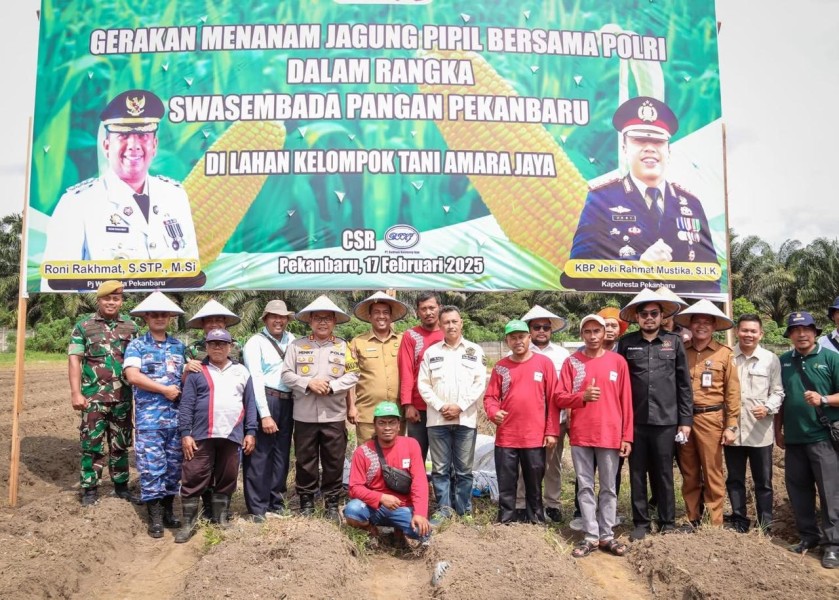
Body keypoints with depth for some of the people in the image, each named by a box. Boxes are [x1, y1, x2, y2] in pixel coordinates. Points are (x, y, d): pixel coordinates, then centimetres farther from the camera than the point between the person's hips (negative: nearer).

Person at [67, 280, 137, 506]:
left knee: (121, 443, 11)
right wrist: (75, 393, -12)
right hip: (93, 396, -2)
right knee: (92, 443, 3)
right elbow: (74, 360, -4)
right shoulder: (83, 325, 0)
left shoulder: (130, 326, 8)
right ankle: (90, 488, 13)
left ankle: (121, 485, 22)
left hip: (123, 396, 3)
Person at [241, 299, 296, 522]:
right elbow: (256, 378, -9)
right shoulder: (256, 342, -3)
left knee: (282, 454, 12)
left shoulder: (291, 340, 13)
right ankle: (257, 508, 8)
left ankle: (276, 502, 24)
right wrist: (265, 414, -15)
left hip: (287, 402, 6)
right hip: (265, 400, -6)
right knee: (260, 455, -1)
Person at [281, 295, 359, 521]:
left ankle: (332, 503, 19)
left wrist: (331, 386, -14)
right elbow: (287, 374, 1)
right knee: (305, 460, 8)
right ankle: (306, 502, 22)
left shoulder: (343, 347, 6)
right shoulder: (297, 345, 5)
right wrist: (308, 384, -13)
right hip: (304, 414, 0)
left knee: (334, 461, 6)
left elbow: (352, 375, 0)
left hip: (334, 415, 0)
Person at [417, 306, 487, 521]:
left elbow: (480, 383, -1)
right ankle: (444, 509, 13)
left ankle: (464, 510, 16)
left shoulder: (475, 351, 7)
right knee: (440, 468, 5)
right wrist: (440, 406, -8)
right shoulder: (431, 351, 9)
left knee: (464, 468, 5)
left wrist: (460, 406, -10)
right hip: (437, 419, 1)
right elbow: (423, 384, 4)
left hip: (466, 418, -1)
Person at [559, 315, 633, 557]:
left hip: (610, 435, 0)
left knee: (609, 487, 8)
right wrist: (583, 396, -18)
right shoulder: (572, 362, 2)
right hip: (580, 436, 0)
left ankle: (607, 535, 19)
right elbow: (560, 397, 1)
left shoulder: (618, 361, 2)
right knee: (585, 487, 6)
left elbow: (626, 401, 2)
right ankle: (591, 536, 15)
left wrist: (627, 436, -1)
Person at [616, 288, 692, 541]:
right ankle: (641, 523, 21)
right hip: (634, 421, 1)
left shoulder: (674, 342, 4)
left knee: (664, 474, 10)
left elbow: (684, 384, 5)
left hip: (665, 420, 0)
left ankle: (667, 523, 24)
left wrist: (686, 420, 2)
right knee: (637, 475, 9)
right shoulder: (626, 343, 4)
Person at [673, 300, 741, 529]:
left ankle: (716, 524, 13)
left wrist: (732, 425, -4)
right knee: (689, 474, 12)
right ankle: (692, 519, 23)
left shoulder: (725, 353, 0)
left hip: (711, 419, -2)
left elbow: (733, 392, 0)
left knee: (713, 474, 2)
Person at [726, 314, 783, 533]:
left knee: (763, 481, 8)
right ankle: (739, 521, 24)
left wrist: (768, 408, -14)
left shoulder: (771, 359, 2)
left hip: (760, 431, 0)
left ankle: (765, 525, 19)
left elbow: (778, 392, 5)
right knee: (734, 480, 11)